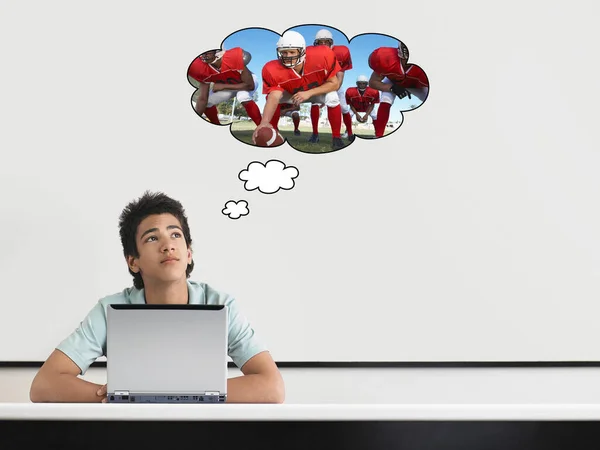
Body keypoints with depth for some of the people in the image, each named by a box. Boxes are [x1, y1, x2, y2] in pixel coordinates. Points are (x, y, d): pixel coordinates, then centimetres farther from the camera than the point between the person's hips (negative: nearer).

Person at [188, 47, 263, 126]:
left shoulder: (235, 57, -40)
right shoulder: (203, 68, -25)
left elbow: (250, 85, -32)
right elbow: (202, 99, -20)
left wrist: (224, 86, -32)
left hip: (248, 81, -5)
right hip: (227, 86, 5)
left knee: (244, 98, -36)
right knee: (207, 102, -6)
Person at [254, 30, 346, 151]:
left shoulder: (322, 56, -35)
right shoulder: (274, 70, -36)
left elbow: (334, 83, -24)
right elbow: (274, 97, -47)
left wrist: (309, 93, -36)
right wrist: (264, 122, -66)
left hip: (319, 89, 0)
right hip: (292, 93, 0)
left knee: (332, 99, -30)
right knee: (272, 97, -25)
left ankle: (336, 137, -8)